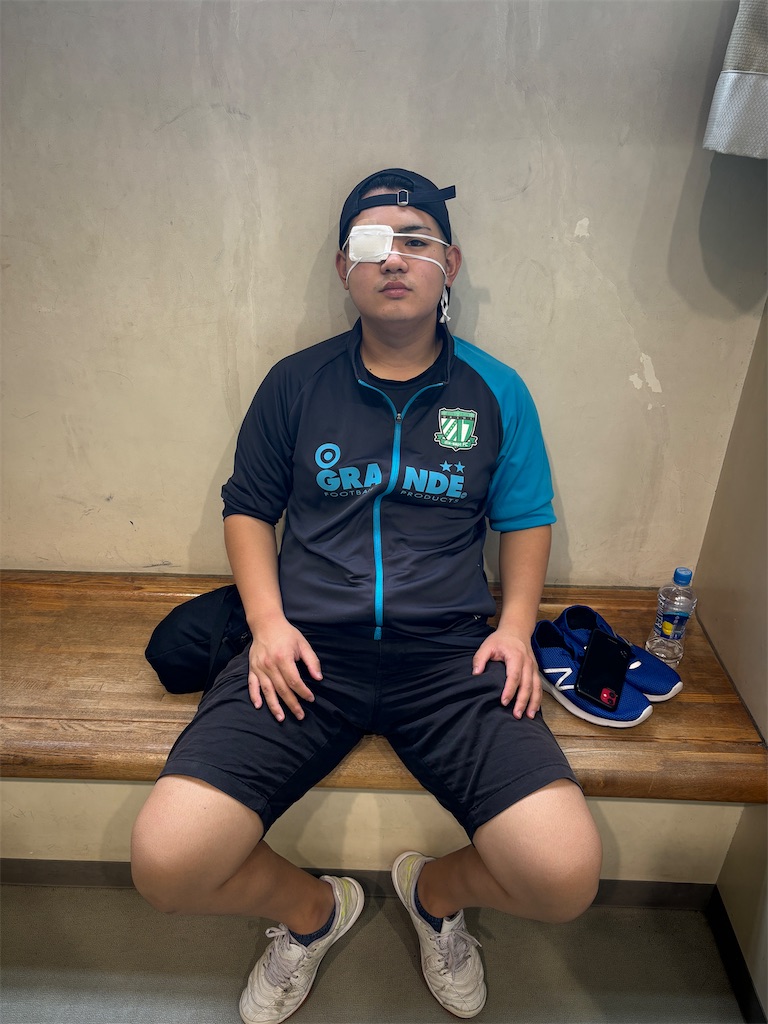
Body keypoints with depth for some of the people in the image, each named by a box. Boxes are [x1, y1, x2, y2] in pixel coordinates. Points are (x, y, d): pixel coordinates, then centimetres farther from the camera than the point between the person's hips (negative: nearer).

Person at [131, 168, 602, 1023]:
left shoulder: (495, 392, 9)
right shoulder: (296, 382, 8)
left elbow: (525, 519, 16)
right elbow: (247, 507, 13)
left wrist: (516, 625, 0)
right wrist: (267, 622, -2)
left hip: (448, 652, 1)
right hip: (308, 651, 0)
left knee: (566, 874, -18)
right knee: (167, 862, -18)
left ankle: (436, 890, 21)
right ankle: (311, 910, 20)